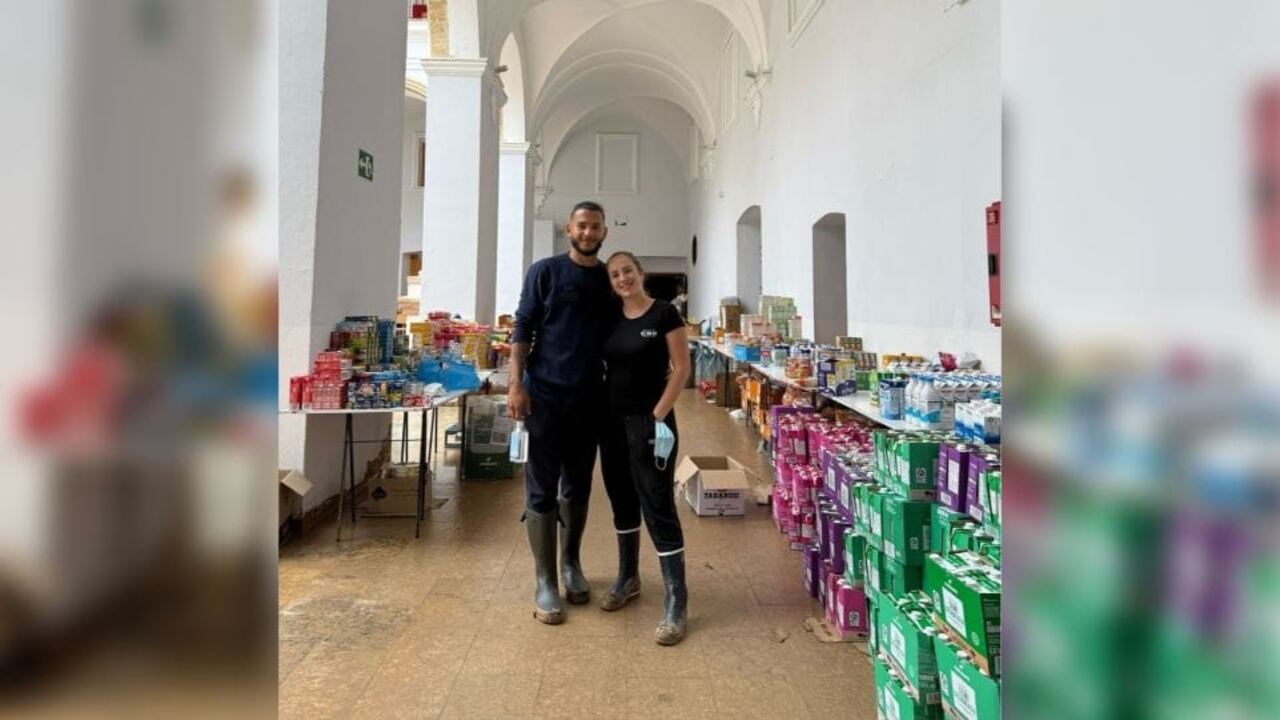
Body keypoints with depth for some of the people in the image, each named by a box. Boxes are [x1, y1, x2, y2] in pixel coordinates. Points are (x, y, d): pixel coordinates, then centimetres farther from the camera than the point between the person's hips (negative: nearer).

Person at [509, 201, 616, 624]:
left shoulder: (610, 280, 10)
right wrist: (516, 384, -12)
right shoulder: (544, 272, 0)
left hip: (590, 398, 3)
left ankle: (571, 563, 30)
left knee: (578, 488, 13)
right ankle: (545, 581, 11)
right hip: (544, 394, -3)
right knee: (542, 489, 1)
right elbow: (522, 330, -3)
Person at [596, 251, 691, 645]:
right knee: (622, 501, 16)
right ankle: (627, 578, 33)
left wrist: (659, 417, -15)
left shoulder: (664, 313, -8)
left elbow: (681, 368, -10)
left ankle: (676, 602, 3)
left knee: (658, 506, -5)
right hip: (612, 421, 6)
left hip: (649, 421, -6)